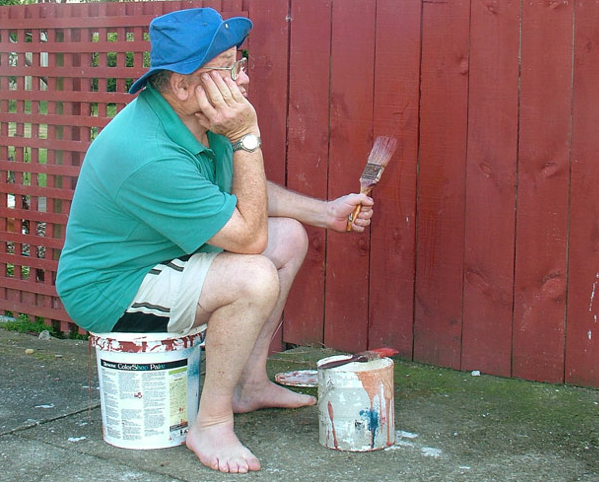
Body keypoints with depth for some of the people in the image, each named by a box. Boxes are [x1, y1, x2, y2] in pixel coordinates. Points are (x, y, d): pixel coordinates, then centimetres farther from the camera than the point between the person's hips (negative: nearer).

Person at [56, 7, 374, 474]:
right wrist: (247, 137, -30)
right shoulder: (148, 155, -34)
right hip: (107, 290, -10)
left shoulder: (201, 119, -4)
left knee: (290, 236, 9)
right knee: (255, 277, -31)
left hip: (162, 257, 10)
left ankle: (250, 384, 18)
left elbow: (249, 192, 15)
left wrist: (327, 212, 8)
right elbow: (249, 237, -30)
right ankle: (211, 423, -13)